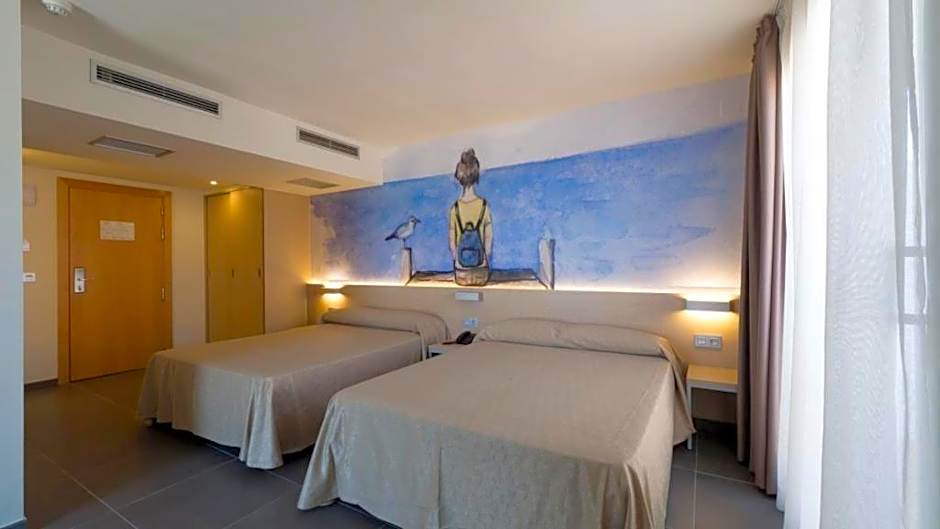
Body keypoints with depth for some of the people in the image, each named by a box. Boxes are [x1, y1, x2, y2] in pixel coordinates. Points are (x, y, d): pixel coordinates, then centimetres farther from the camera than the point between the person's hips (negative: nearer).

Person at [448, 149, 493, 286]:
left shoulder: (455, 207, -9)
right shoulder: (484, 205, -10)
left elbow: (452, 242, -3)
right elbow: (489, 239, -5)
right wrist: (486, 261, 9)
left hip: (461, 274, 0)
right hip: (481, 272, 0)